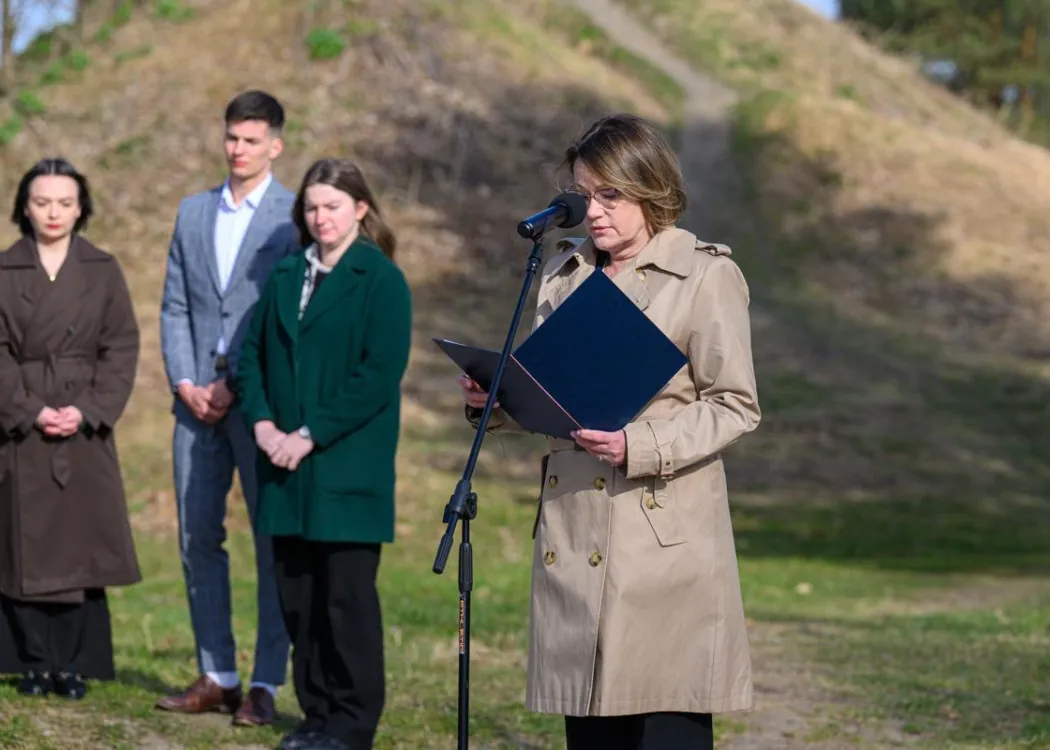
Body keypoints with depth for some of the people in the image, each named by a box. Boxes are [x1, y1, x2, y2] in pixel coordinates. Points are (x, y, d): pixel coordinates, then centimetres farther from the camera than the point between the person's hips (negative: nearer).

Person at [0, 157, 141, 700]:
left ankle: (76, 665, 6)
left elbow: (122, 347, 1)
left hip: (86, 426, 1)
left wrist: (87, 410, -11)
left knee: (80, 543, 0)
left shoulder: (103, 270, 5)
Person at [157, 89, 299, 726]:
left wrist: (236, 385, -12)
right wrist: (183, 381, -2)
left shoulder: (295, 217, -2)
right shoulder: (193, 213, 15)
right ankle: (216, 677, 14)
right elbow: (175, 307, 13)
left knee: (273, 542, -1)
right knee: (199, 537, 6)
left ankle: (266, 685, 2)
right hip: (198, 402, 5)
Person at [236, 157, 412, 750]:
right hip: (287, 464, 6)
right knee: (297, 593, 8)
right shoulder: (286, 275, 14)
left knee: (348, 595, -3)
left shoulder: (382, 280, -5)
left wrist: (310, 436, -15)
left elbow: (381, 374, -13)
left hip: (349, 467, -6)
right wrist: (263, 423, -3)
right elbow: (252, 352, 14)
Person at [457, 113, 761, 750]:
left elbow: (736, 406, -7)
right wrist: (496, 402, -2)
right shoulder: (565, 272, 14)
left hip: (666, 537, -6)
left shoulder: (707, 275, -3)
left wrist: (637, 447, -19)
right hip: (576, 541, 6)